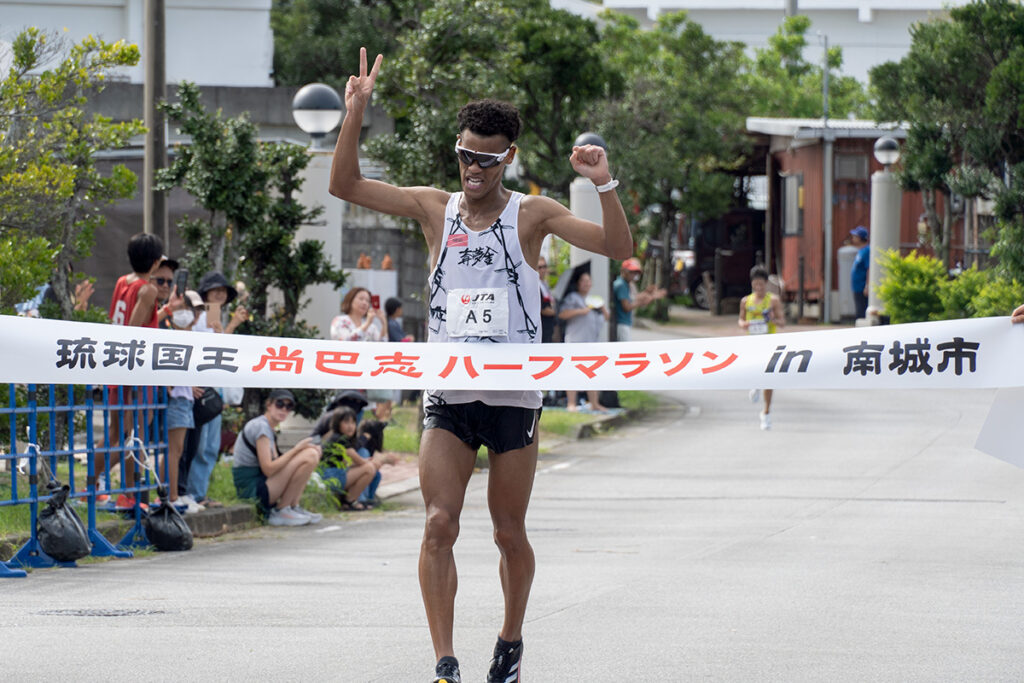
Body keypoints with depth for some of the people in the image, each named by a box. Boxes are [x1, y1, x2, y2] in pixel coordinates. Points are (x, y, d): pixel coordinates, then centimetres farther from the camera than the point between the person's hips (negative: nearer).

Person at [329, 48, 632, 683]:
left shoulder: (532, 215, -2)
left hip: (513, 395, -1)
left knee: (509, 532, 8)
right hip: (447, 394, 1)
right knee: (440, 524, -11)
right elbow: (345, 185, 1)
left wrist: (605, 186, -25)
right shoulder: (435, 207, 5)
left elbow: (619, 246, -9)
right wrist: (355, 114, -11)